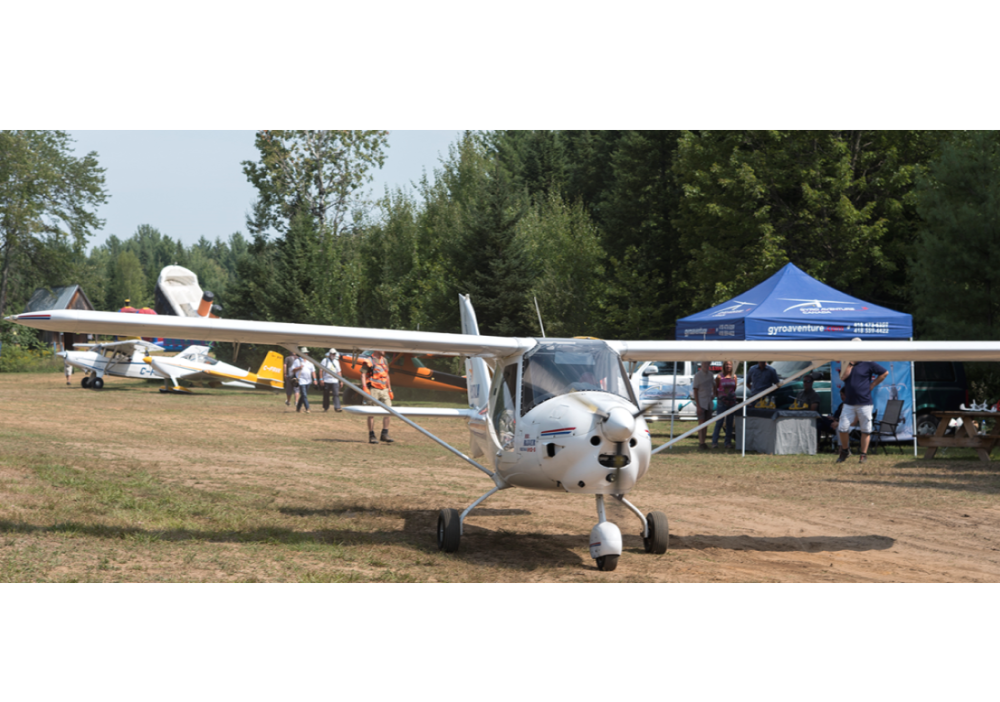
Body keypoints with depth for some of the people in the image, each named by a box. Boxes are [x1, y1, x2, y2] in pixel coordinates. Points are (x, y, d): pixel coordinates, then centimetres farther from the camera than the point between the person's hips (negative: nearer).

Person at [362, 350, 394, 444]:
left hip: (384, 390, 6)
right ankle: (371, 436, 3)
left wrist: (390, 390, 20)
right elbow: (363, 374, -9)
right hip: (373, 389, -6)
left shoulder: (384, 360, 16)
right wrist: (364, 388, -21)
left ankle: (385, 434, 6)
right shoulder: (369, 360, -4)